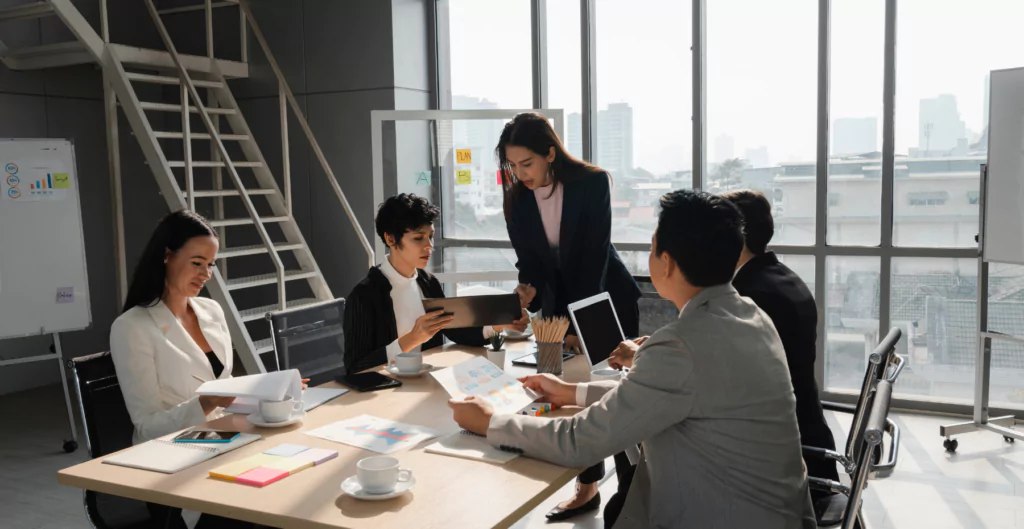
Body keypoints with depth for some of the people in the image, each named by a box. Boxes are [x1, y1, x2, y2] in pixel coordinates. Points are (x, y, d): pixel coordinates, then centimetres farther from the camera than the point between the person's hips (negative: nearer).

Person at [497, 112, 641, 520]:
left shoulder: (592, 182, -19)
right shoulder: (516, 196, -8)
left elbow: (595, 254, -22)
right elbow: (528, 258, -5)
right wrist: (528, 290, -27)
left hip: (607, 297, -4)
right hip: (560, 303, 4)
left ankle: (630, 491, 12)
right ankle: (588, 487, 23)